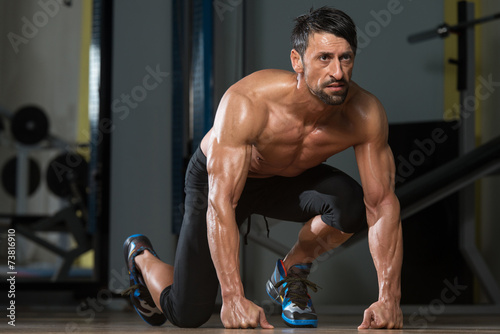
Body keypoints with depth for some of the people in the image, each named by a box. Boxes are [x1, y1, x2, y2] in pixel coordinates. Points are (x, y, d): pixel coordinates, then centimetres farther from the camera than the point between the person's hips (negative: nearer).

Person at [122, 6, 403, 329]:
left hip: (289, 179, 3)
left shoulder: (365, 113, -30)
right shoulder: (246, 103, -40)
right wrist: (234, 297, -49)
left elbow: (383, 203, -26)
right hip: (218, 175, -3)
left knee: (352, 205, -29)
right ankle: (141, 256, 30)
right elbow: (221, 203, -43)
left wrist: (389, 297, -37)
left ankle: (290, 275, 1)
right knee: (188, 313, -6)